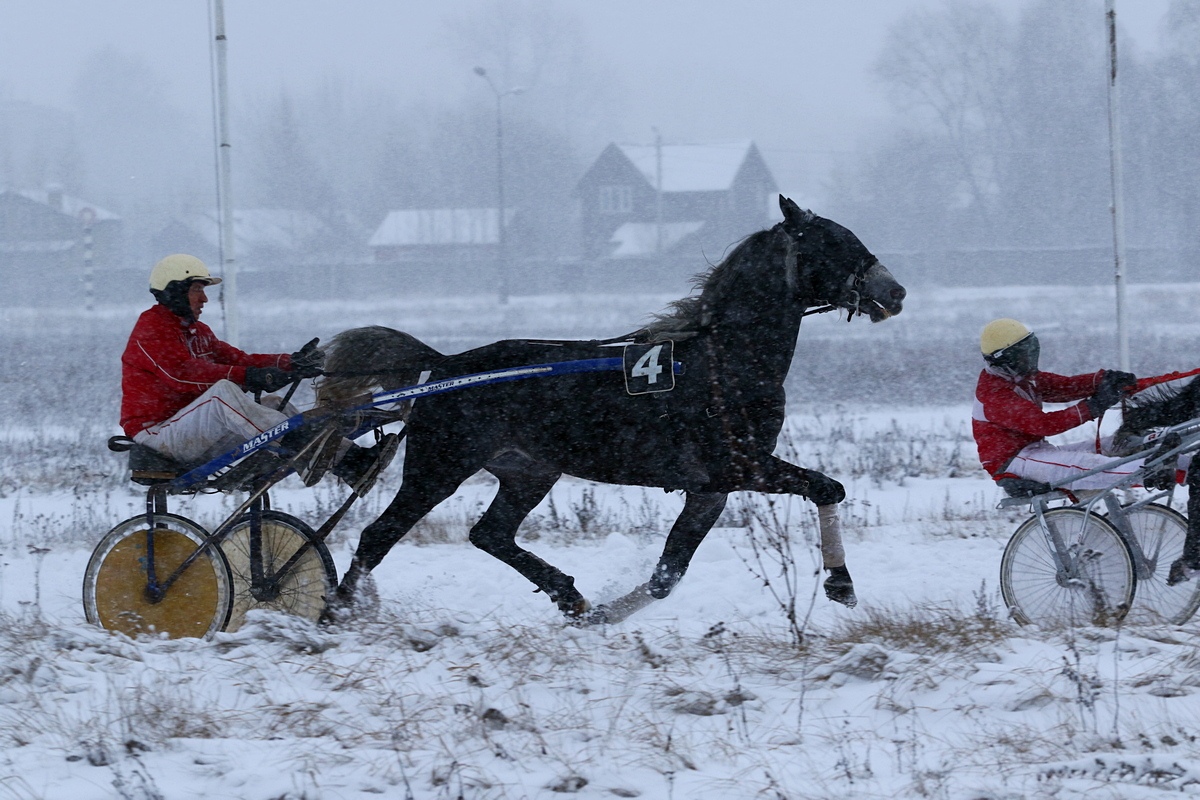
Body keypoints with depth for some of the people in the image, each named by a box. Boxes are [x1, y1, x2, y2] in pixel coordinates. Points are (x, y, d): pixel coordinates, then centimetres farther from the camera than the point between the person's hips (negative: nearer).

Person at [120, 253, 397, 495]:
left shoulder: (197, 332, 21)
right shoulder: (151, 329, -10)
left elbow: (236, 359, 8)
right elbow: (184, 373, -26)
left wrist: (291, 363, -9)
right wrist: (249, 376, -34)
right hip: (156, 434, -9)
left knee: (273, 407, -7)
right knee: (222, 391, -33)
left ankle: (351, 460, -21)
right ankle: (300, 450, -45)